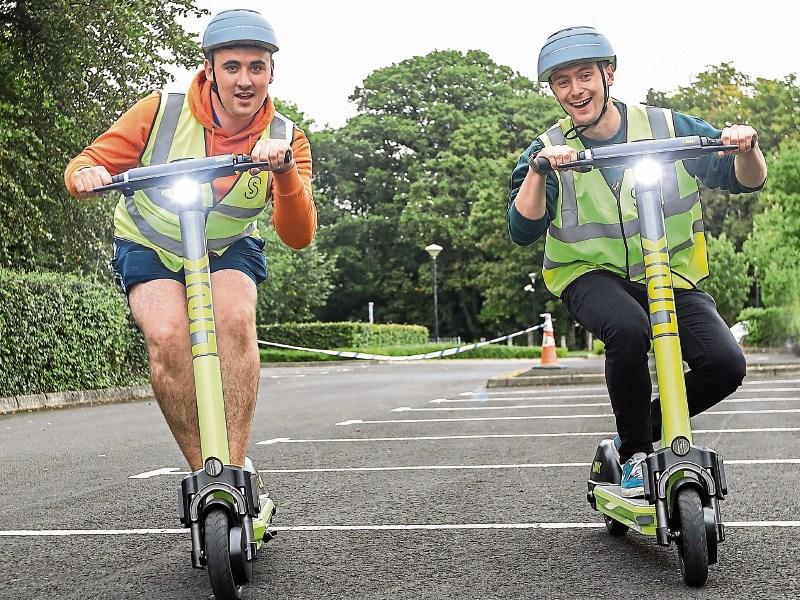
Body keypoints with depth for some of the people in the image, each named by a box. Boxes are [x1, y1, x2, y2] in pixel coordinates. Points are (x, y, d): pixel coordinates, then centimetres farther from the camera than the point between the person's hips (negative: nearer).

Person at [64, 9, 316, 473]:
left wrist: (284, 172, -44)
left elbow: (299, 236, -26)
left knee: (235, 318, -31)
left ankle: (235, 467, -23)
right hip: (148, 247, -1)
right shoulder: (162, 113, -19)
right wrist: (86, 175, -38)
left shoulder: (286, 139, -15)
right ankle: (204, 470, -16)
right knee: (167, 335, -29)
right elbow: (84, 167, -13)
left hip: (229, 250, 1)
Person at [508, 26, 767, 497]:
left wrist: (746, 148, -21)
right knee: (629, 329, -36)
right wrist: (538, 170, -32)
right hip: (593, 277, -2)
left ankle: (640, 433, 7)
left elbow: (746, 179, 2)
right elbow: (524, 231, -17)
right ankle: (636, 451, -11)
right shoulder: (549, 150, -3)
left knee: (725, 364, -21)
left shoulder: (666, 127, -2)